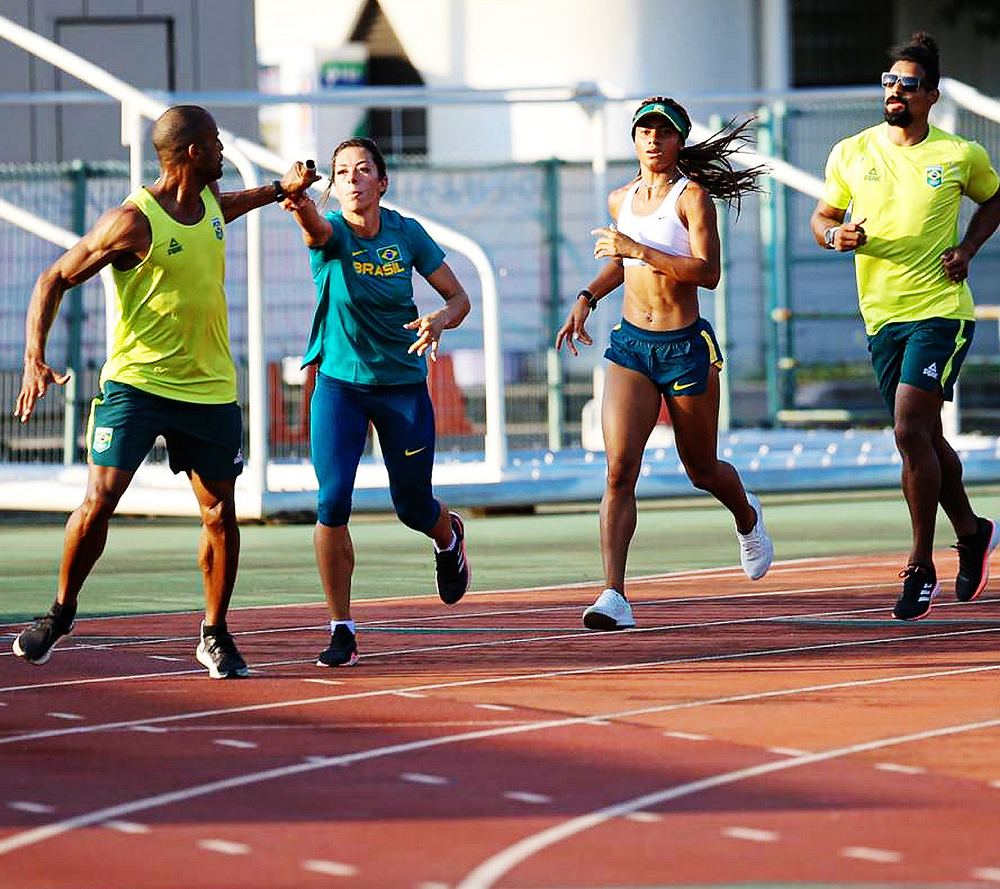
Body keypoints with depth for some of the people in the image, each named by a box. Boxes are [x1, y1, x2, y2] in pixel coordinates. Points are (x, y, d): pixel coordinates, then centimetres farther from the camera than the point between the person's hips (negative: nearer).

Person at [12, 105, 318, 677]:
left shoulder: (209, 198, 5)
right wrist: (35, 359, -21)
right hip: (137, 379, -5)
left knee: (221, 512, 2)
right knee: (100, 499, -12)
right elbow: (54, 280, -11)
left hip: (210, 387, 5)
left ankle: (216, 636, 18)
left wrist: (281, 190, 32)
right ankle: (62, 612, 10)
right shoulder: (132, 222, -16)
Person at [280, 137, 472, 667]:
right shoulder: (331, 235, -12)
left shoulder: (406, 234, -5)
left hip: (403, 383, 1)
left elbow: (459, 297, 3)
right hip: (340, 384, -1)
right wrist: (299, 204, -63)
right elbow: (316, 227, -39)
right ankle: (341, 629, -5)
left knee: (413, 509, 11)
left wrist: (441, 319, -21)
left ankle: (449, 536, 49)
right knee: (333, 502, -16)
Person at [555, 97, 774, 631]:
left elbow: (708, 272, -21)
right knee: (619, 469, -14)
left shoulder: (692, 195, -9)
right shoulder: (620, 200, 9)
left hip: (685, 346, -4)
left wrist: (638, 249, -24)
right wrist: (587, 298, 17)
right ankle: (615, 596, -20)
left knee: (702, 470, 13)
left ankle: (747, 518, 49)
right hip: (631, 345, 4)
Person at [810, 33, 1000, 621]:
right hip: (882, 315, 4)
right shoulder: (850, 154, 3)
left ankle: (922, 568, -9)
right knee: (925, 439, 14)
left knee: (910, 432, -17)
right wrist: (835, 235, -8)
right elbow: (823, 216, 15)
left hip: (941, 312, -4)